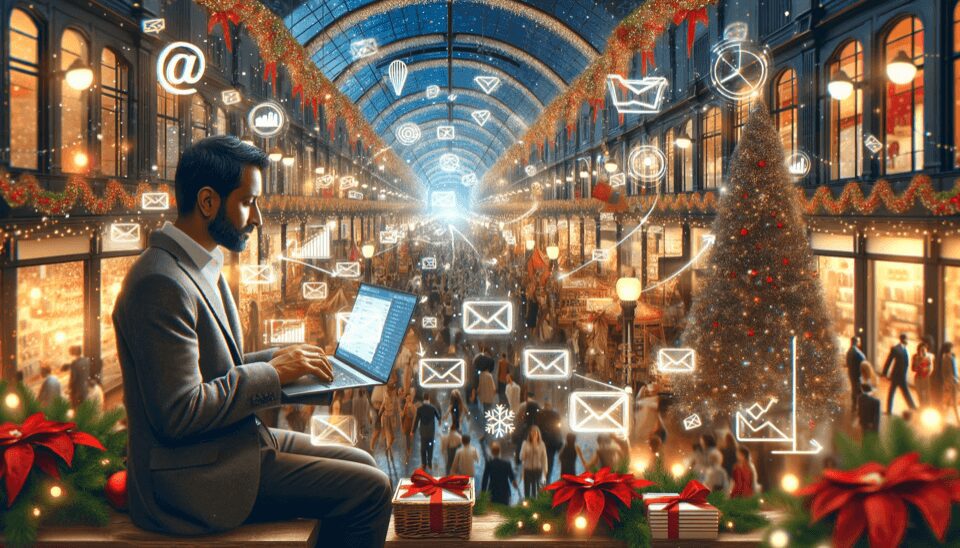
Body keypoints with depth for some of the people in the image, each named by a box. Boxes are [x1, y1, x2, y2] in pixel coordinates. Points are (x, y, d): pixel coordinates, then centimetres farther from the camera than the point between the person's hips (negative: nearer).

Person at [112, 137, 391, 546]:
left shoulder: (199, 267, 11)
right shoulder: (161, 284, -22)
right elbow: (180, 413, -25)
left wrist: (275, 358, 5)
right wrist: (272, 373, -16)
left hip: (229, 444, 10)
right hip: (194, 479, -10)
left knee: (360, 464, 14)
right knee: (370, 489, -13)